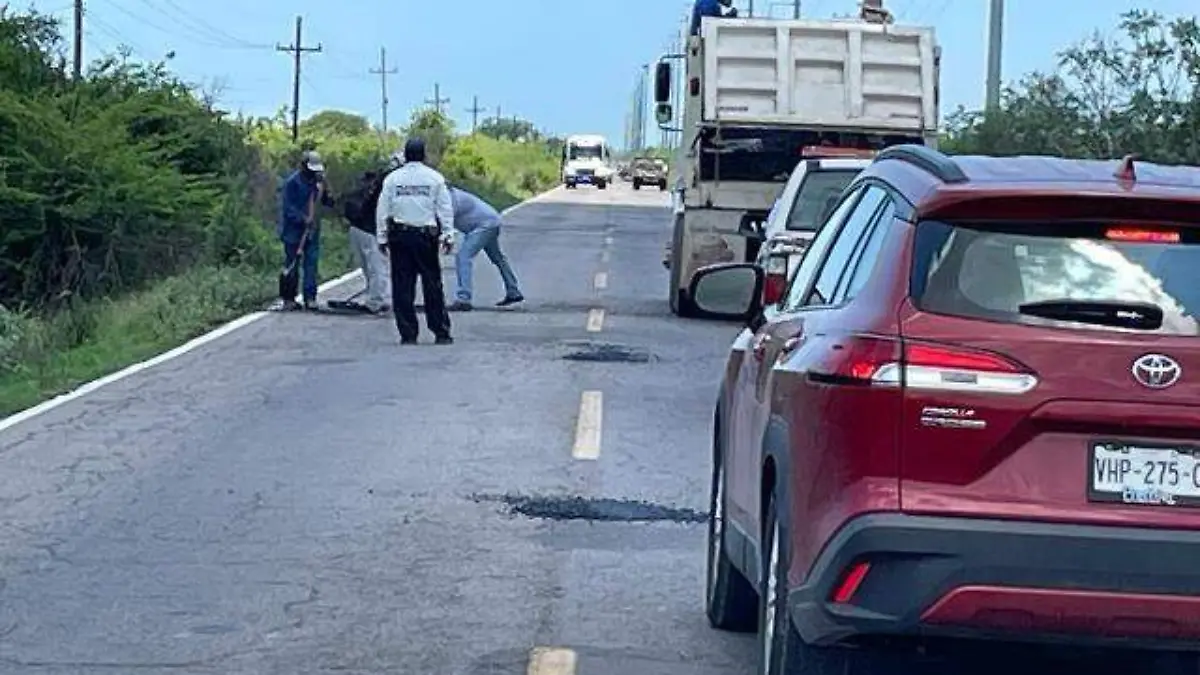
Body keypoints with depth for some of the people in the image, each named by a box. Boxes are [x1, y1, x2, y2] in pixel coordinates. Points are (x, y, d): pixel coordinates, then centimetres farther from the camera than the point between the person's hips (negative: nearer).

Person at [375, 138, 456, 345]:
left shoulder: (392, 178, 4)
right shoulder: (435, 178, 2)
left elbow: (382, 210, 4)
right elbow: (445, 209, 2)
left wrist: (382, 238, 10)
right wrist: (448, 236, 6)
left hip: (400, 236, 0)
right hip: (426, 235, 0)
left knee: (402, 287, 3)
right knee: (433, 285, 4)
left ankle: (408, 334, 1)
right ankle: (441, 332, 4)